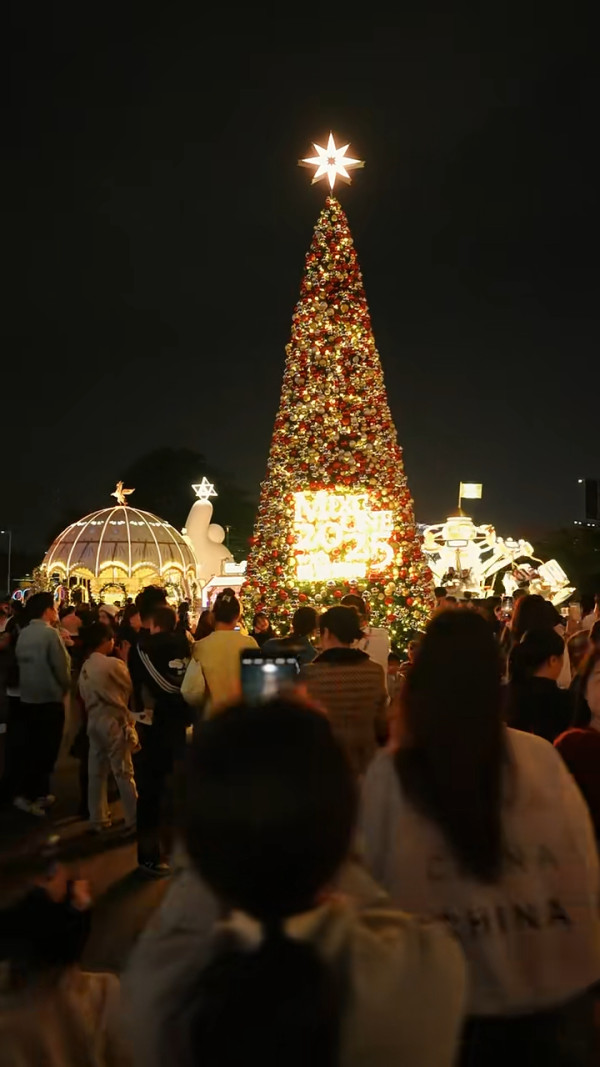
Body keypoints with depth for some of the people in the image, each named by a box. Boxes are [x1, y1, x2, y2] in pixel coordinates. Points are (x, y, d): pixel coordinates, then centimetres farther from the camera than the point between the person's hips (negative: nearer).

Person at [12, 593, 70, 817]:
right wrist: (64, 689, 3)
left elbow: (21, 662, 10)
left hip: (27, 698, 7)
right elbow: (62, 666, -15)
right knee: (45, 749, 3)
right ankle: (38, 796, 9)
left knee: (26, 746, 13)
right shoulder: (50, 633, -16)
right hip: (49, 699, -6)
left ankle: (22, 792, 19)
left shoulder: (23, 634, 3)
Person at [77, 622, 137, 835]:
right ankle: (133, 820, 5)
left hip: (94, 721, 7)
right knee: (123, 771, 0)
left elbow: (84, 695, 11)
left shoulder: (85, 667, 7)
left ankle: (98, 819, 19)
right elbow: (130, 687, -3)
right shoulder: (113, 663, -15)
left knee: (96, 771, 12)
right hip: (114, 721, -7)